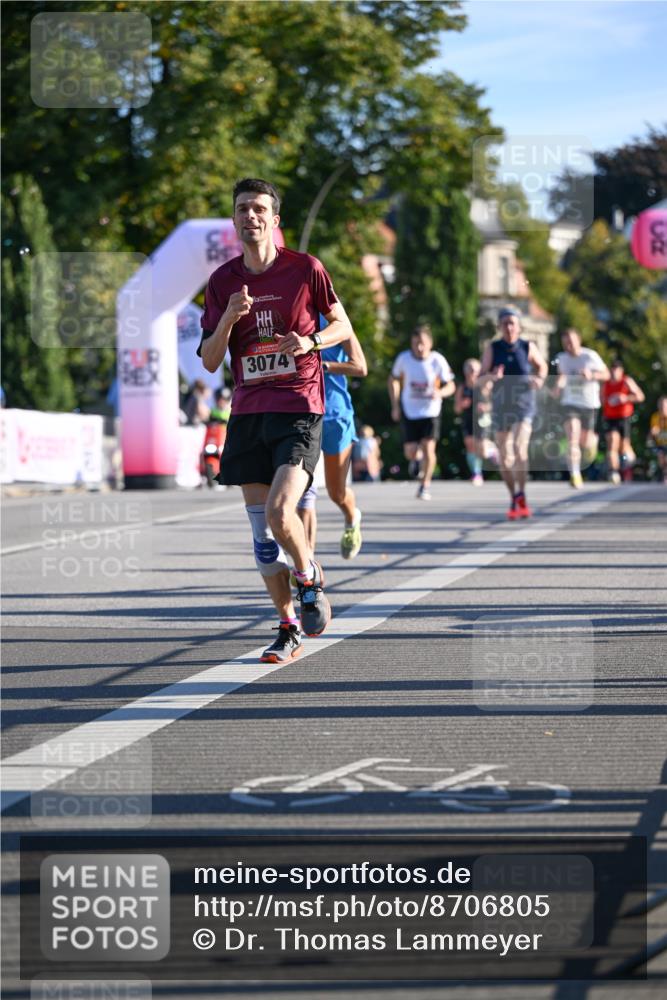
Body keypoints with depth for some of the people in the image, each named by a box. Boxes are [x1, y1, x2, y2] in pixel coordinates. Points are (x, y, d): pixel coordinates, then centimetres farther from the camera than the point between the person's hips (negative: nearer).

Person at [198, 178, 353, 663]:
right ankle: (289, 629, 16)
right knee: (261, 528, 4)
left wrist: (312, 340, -11)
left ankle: (311, 581, 10)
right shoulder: (222, 282, 7)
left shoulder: (305, 268, -1)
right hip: (248, 413, 4)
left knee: (279, 512, -20)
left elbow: (343, 325, 9)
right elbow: (210, 361, 6)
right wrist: (228, 319, -12)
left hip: (300, 409, -4)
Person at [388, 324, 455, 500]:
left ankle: (425, 485, 4)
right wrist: (395, 406, 2)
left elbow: (450, 386, -5)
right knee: (410, 455, -1)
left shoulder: (437, 361, -12)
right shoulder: (404, 358, -9)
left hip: (430, 411, -1)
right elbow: (393, 380, 8)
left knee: (428, 447, -14)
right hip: (408, 411, 1)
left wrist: (440, 393, -28)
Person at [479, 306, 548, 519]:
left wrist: (540, 379, -7)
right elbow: (481, 381, -5)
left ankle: (521, 497, -16)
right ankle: (514, 499, 28)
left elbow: (542, 366, 14)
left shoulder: (528, 347, -5)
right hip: (500, 408, 2)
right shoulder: (492, 349, -4)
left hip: (524, 407, -2)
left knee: (519, 449, -23)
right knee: (505, 458, 9)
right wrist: (491, 376, -27)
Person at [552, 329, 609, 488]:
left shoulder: (590, 356, -10)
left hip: (589, 404, -1)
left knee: (585, 442, 10)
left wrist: (592, 375, -21)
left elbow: (606, 374, -2)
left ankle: (592, 440, 49)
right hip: (569, 404, 1)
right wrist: (557, 386, 4)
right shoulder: (562, 358, 1)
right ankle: (575, 475, -21)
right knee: (572, 439, -19)